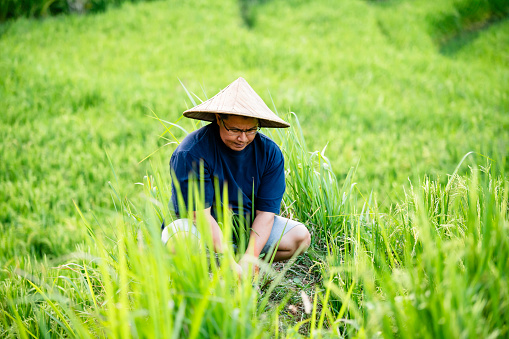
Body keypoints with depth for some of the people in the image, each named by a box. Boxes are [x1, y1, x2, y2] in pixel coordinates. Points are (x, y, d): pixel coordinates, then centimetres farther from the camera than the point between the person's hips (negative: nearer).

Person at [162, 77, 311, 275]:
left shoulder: (270, 153, -8)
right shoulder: (191, 153, -21)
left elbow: (266, 211, -9)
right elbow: (201, 212, -23)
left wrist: (249, 258, -23)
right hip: (199, 224, -5)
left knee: (300, 236, -15)